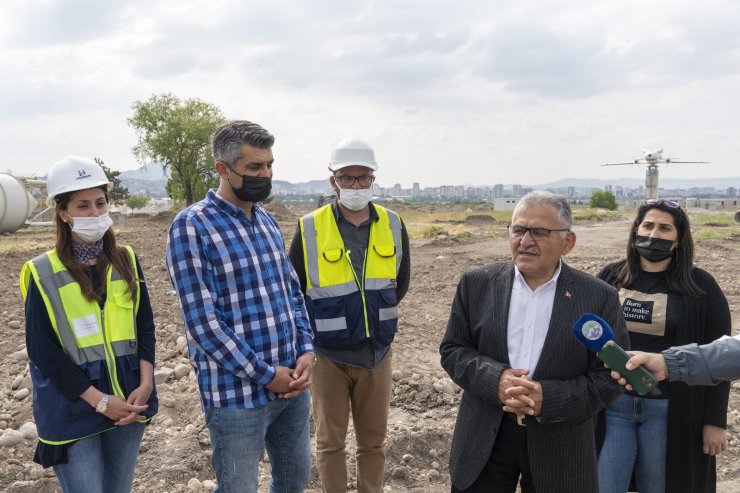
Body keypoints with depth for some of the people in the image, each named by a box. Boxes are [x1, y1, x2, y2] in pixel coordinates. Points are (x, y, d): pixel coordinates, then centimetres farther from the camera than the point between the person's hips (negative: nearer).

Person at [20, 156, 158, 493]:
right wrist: (100, 402, -15)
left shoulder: (126, 261, 4)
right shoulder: (43, 273, -7)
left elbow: (144, 327, 6)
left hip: (128, 402, 4)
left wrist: (145, 384, -9)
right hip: (72, 410, -4)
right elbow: (43, 351, -10)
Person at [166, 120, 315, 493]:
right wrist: (265, 374, -16)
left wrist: (306, 350, -3)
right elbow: (201, 320, -18)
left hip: (291, 384, 7)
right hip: (237, 395, -7)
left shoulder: (268, 221, 8)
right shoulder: (191, 226, -13)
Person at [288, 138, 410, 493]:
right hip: (329, 354, -2)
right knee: (330, 441, 12)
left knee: (373, 441, 15)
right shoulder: (310, 228, -11)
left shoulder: (392, 226, -2)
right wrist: (321, 326, 4)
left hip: (377, 352, 3)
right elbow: (292, 289, -1)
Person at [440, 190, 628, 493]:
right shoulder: (477, 284, -2)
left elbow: (610, 377, -6)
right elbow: (452, 350, 1)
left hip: (559, 448, -1)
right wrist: (494, 378, -18)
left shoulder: (599, 298, -6)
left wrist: (548, 398, -20)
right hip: (484, 439, 1)